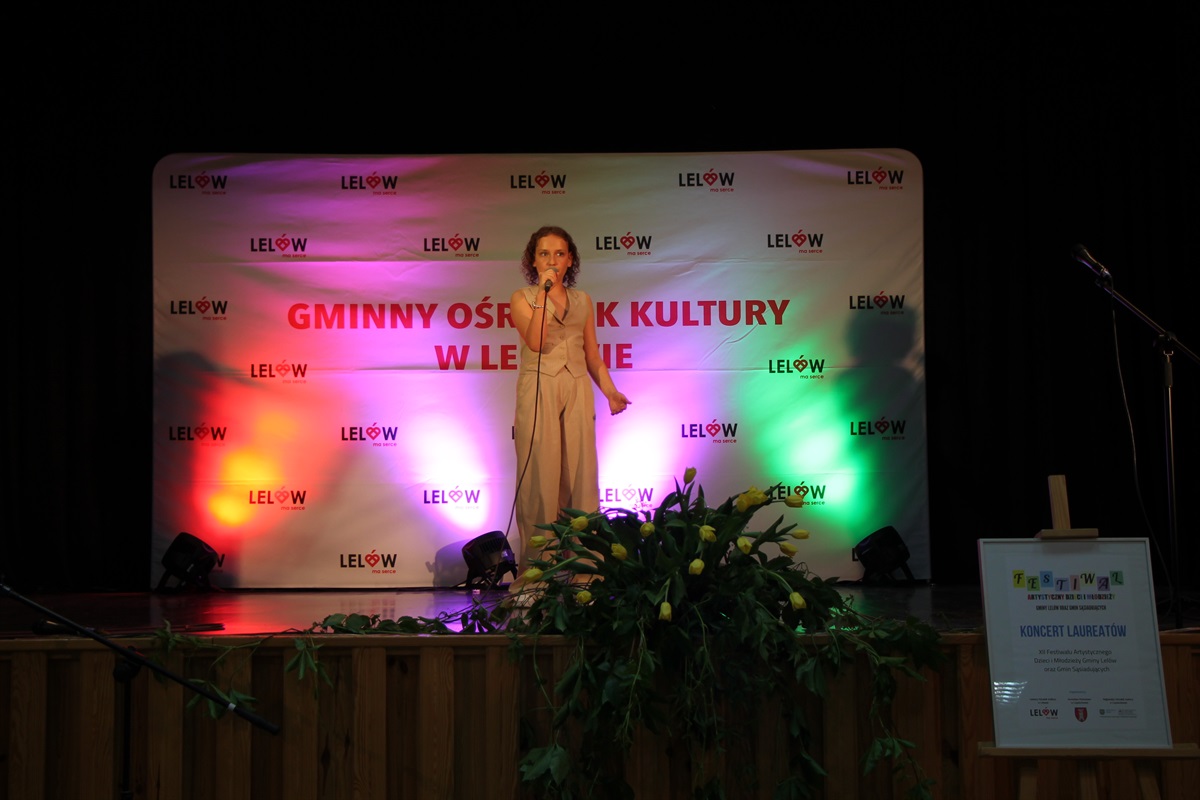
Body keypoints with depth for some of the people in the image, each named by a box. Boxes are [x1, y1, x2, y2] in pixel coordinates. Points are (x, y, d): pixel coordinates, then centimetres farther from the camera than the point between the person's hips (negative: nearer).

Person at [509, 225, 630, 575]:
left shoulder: (582, 300, 15)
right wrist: (544, 291, -13)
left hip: (577, 391, 3)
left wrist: (610, 390, 3)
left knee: (581, 474, 0)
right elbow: (535, 341, -13)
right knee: (540, 475, -5)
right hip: (539, 391, -3)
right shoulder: (522, 298, 4)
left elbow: (592, 355, 16)